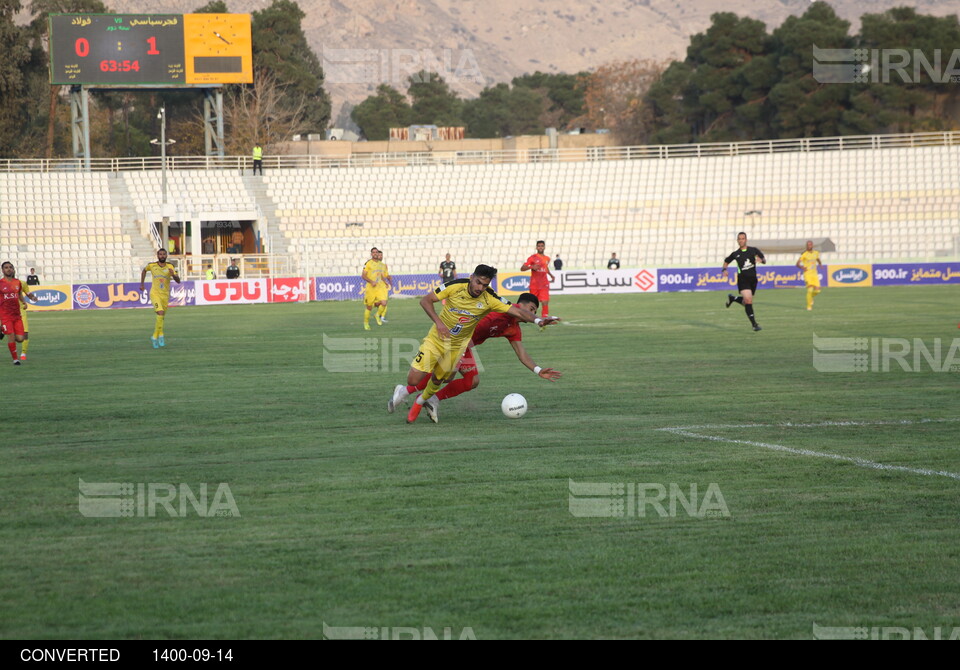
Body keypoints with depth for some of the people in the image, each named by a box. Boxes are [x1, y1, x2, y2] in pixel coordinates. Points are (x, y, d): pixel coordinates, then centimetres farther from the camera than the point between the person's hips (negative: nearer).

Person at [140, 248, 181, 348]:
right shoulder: (152, 266, -2)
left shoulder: (170, 267, 0)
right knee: (160, 313, -24)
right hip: (155, 294, -3)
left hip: (165, 295, 3)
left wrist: (173, 275, -26)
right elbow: (144, 271, 21)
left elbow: (178, 281, -6)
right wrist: (141, 284, 20)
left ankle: (155, 337, 27)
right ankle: (160, 335, -18)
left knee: (161, 317, 9)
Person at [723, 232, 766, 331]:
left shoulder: (753, 250, 4)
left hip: (753, 279, 3)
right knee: (748, 301, -18)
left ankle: (732, 298, 43)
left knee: (746, 302, 13)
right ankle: (754, 324, -14)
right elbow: (726, 261, 18)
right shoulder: (735, 254, 3)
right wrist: (724, 270, -1)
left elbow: (764, 260, 8)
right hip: (742, 279, -3)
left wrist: (762, 260, -16)